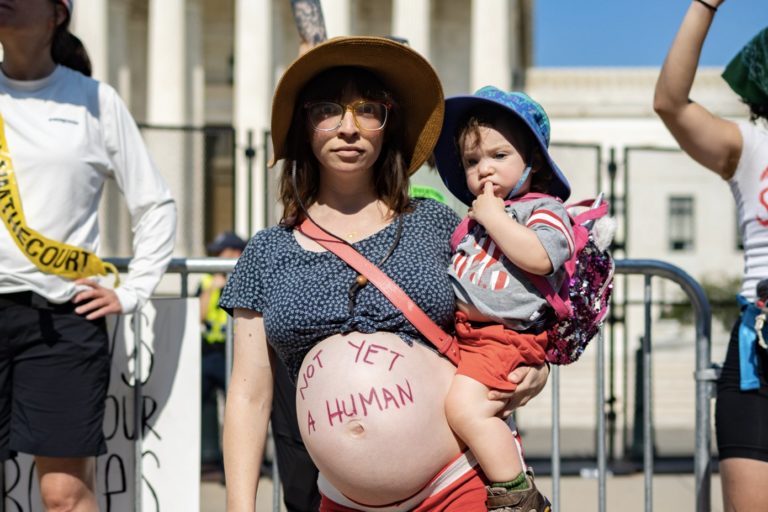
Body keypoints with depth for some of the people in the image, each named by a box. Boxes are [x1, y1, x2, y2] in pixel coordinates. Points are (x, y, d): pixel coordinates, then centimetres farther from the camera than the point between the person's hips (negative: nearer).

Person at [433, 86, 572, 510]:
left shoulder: (545, 209, 2)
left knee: (465, 406, -26)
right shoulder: (474, 217, 24)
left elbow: (537, 257, -20)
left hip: (505, 336, -9)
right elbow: (448, 273, 36)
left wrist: (493, 217, -11)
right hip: (456, 329, 9)